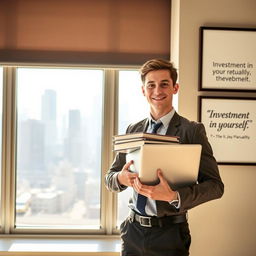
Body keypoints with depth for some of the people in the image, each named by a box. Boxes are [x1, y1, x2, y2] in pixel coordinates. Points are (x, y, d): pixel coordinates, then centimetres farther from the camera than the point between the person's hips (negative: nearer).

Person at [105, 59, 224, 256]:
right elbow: (110, 177, 11)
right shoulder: (133, 130, 7)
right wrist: (121, 178, -12)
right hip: (134, 231, 4)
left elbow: (215, 185, -12)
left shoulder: (192, 131, -8)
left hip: (169, 234, -4)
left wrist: (174, 196, -27)